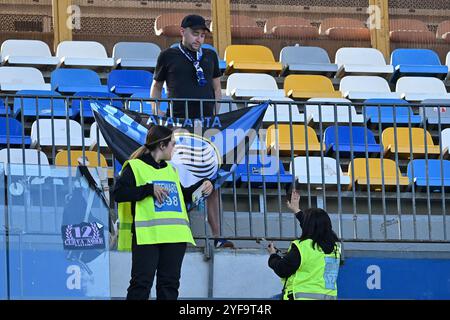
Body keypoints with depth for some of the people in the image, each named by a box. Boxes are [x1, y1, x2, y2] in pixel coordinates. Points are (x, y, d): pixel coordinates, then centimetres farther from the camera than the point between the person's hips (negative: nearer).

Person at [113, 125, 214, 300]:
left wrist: (201, 186, 19)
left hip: (174, 236, 7)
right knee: (141, 283, -11)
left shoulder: (170, 170, 23)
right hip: (146, 236, -7)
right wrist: (150, 189, -14)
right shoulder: (135, 167, 1)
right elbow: (118, 193, -11)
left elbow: (182, 196, 35)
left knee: (169, 285, 5)